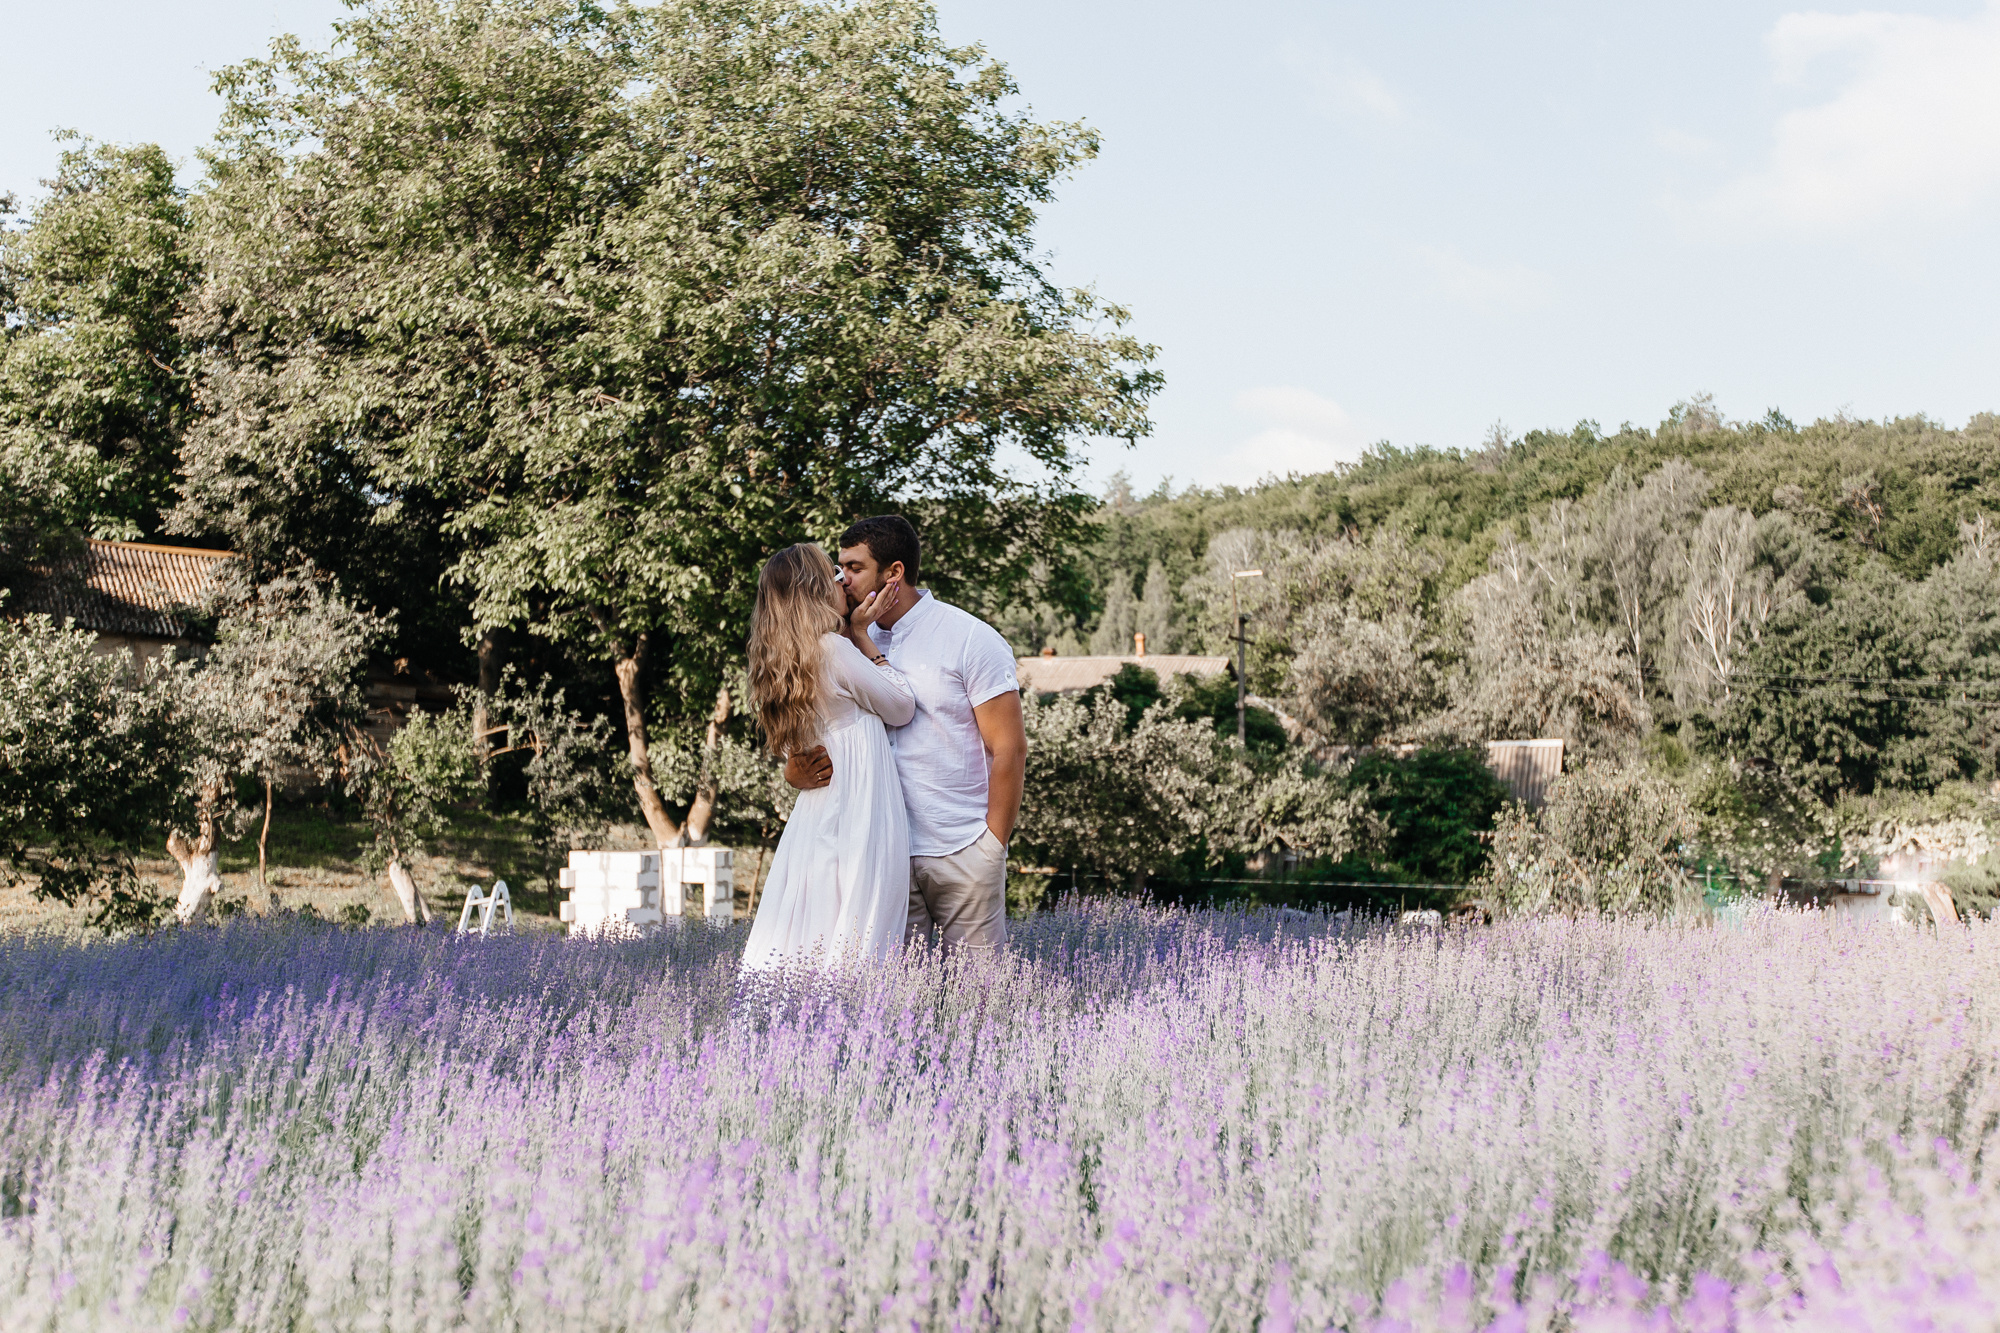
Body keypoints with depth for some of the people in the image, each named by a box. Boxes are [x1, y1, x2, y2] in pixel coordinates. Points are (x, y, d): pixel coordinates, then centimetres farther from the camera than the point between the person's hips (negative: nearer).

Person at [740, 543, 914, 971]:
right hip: (858, 825, -9)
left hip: (812, 821, 9)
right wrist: (862, 635, 4)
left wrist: (856, 633, 17)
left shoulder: (784, 660, 13)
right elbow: (902, 709, 1)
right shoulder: (833, 649, -11)